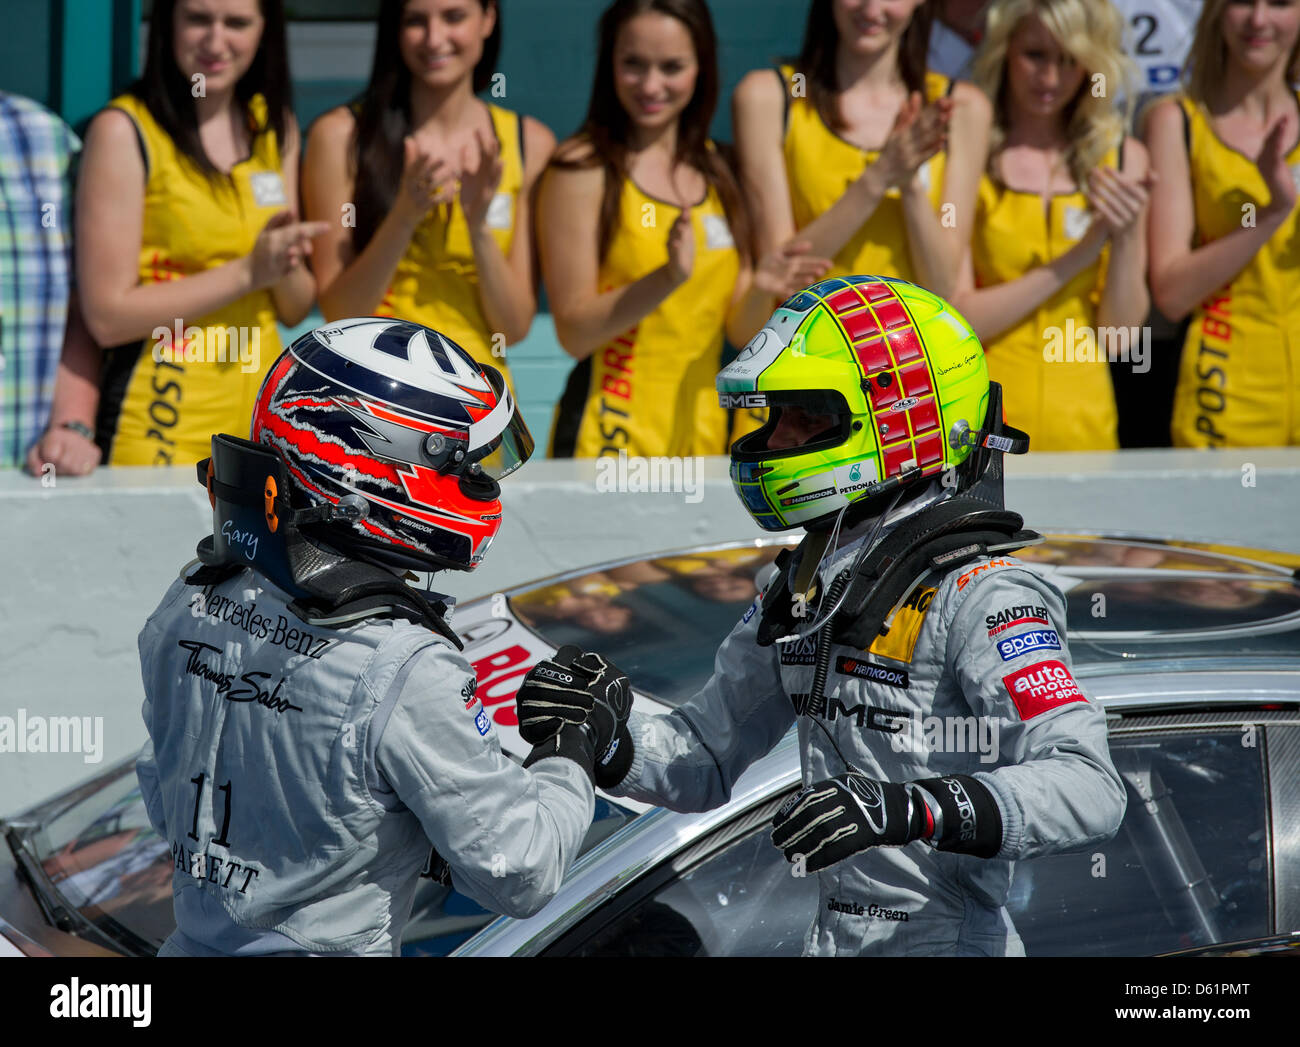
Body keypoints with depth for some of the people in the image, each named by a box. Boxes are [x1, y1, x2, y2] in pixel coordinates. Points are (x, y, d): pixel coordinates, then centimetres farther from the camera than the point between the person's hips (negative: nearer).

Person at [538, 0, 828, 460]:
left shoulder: (718, 172, 11)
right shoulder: (584, 168, -6)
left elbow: (742, 332, 9)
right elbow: (574, 331, -11)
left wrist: (761, 290, -12)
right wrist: (669, 278, -24)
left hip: (702, 437, 5)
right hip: (609, 440, -5)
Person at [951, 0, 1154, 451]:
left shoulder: (1122, 159, 5)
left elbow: (1119, 340, 3)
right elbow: (954, 320, -11)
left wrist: (1126, 237, -13)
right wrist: (1080, 254, -13)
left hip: (1083, 424, 3)